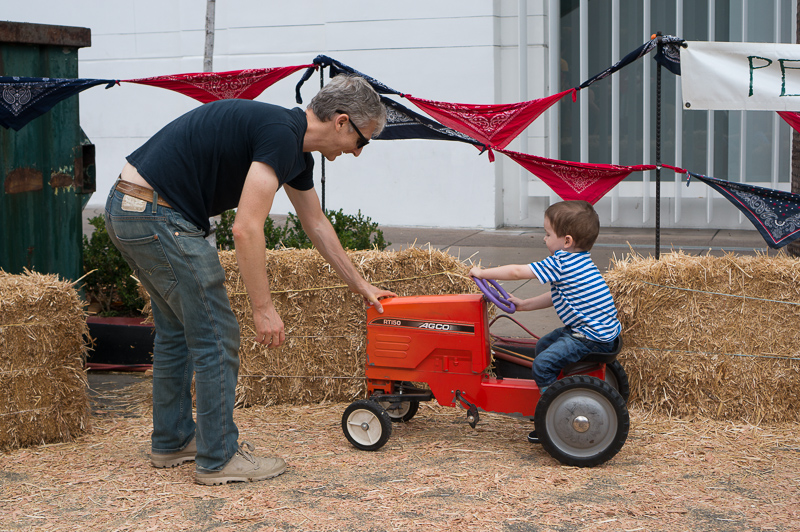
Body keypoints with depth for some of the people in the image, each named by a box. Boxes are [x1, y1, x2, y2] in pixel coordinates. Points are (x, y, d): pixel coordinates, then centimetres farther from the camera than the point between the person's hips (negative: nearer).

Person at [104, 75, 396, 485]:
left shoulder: (295, 148, 14)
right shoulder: (280, 135, -16)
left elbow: (317, 224, 28)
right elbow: (246, 229, -22)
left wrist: (361, 285, 34)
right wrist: (263, 308, -18)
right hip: (159, 217, -11)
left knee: (177, 331, 21)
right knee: (217, 337, -2)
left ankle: (172, 441, 32)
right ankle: (219, 459, 6)